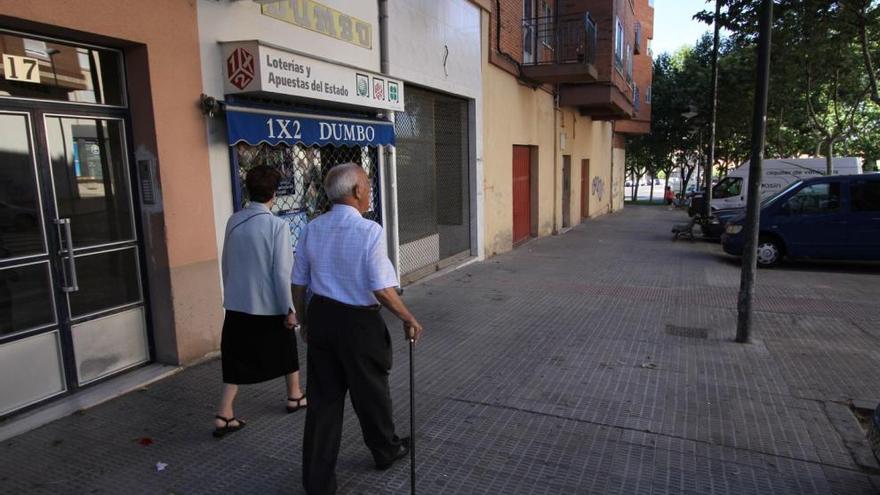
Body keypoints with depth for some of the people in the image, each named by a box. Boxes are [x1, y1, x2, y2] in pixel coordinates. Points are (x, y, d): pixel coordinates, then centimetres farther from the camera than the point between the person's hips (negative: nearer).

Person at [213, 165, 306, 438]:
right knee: (287, 351, 19)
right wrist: (289, 309, -10)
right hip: (270, 305, -4)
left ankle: (224, 415, 9)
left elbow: (226, 264, 8)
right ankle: (295, 396, 37)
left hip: (237, 304, 4)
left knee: (237, 359, 12)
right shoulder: (277, 225, -17)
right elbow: (282, 272, -17)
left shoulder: (234, 221, -1)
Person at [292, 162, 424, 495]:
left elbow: (298, 283, 6)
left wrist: (304, 321, 20)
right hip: (358, 322, -5)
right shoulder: (369, 230, -19)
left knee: (323, 397, 14)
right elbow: (382, 290, -21)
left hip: (320, 318, 5)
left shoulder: (312, 229, 0)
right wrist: (409, 319, -6)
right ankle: (386, 451, 44)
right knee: (370, 391, 18)